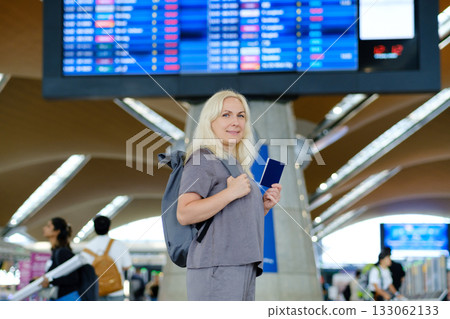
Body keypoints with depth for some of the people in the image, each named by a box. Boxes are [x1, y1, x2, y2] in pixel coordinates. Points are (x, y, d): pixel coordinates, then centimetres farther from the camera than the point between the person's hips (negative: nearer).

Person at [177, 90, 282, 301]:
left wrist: (264, 207, 10)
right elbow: (184, 214, -16)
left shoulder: (236, 164, 23)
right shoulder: (203, 159, -4)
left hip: (242, 267, 9)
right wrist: (231, 192, -18)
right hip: (217, 268, -9)